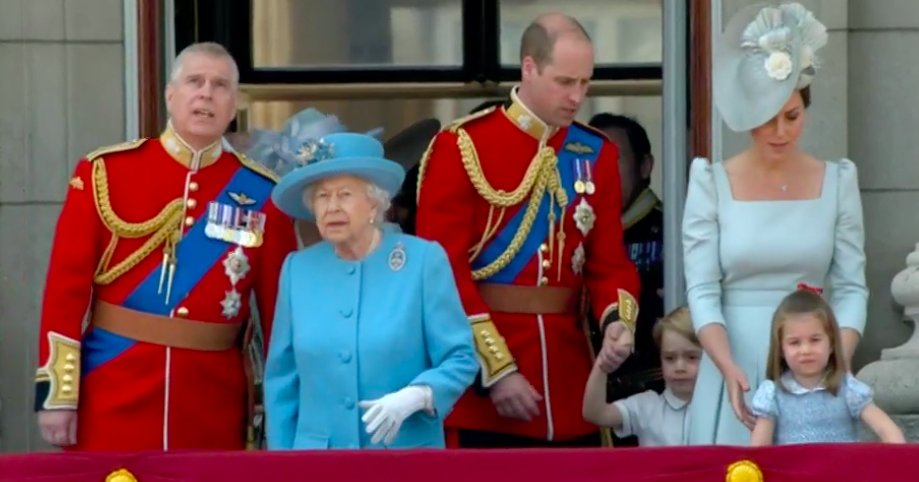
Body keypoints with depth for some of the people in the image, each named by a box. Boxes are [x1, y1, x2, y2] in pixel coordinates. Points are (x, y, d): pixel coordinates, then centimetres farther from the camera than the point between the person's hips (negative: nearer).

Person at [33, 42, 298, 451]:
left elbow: (279, 310, 6)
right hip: (112, 399, -2)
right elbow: (66, 288, -2)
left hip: (211, 410, 2)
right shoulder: (105, 172, 0)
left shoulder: (260, 195, 4)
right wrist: (57, 394, -7)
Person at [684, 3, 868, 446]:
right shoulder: (711, 183, 0)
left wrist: (838, 362, -15)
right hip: (737, 368, -1)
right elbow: (702, 292, -6)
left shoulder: (837, 181, 4)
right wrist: (729, 369, -21)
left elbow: (851, 288, 2)